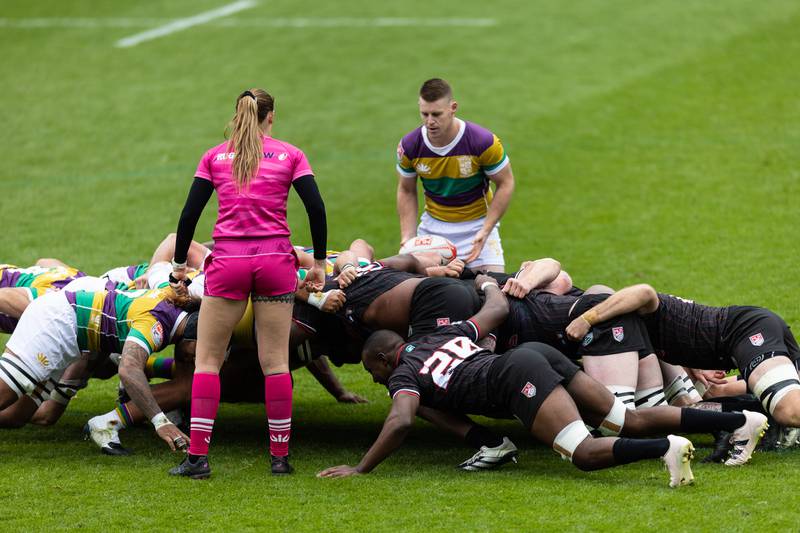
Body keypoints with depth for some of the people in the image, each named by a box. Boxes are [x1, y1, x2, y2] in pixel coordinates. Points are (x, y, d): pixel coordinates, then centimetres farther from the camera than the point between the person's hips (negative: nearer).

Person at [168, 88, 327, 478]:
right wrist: (319, 264, 7)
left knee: (207, 361, 6)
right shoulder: (289, 155, 8)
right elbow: (316, 208, 0)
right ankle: (280, 456, 6)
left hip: (228, 262, 0)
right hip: (275, 261, 0)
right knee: (275, 363, 6)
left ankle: (197, 457, -1)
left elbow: (190, 213, 6)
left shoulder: (214, 157, 10)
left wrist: (179, 265, 15)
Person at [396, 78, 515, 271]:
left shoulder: (484, 141, -23)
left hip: (477, 223, -2)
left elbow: (505, 184, -10)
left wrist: (485, 232, -17)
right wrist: (407, 237, -8)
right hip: (433, 224, 2)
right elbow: (406, 191, 2)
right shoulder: (409, 146, -15)